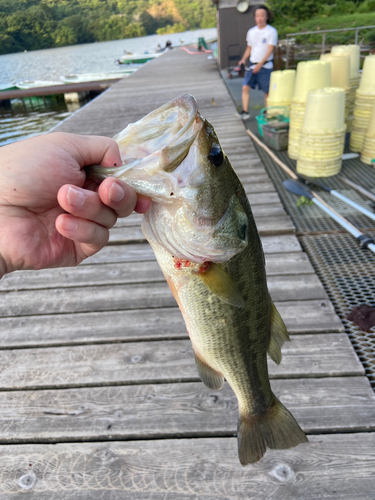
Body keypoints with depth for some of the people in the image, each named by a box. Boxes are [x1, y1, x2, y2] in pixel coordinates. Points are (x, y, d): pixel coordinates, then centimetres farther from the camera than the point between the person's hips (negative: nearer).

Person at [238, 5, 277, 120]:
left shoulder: (271, 31, -5)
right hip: (253, 65, 4)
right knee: (245, 87, -12)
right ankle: (245, 112, -10)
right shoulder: (251, 32, 11)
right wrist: (243, 59, 2)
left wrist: (260, 64, -21)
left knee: (267, 91, 1)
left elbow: (270, 50, -11)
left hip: (265, 66, -4)